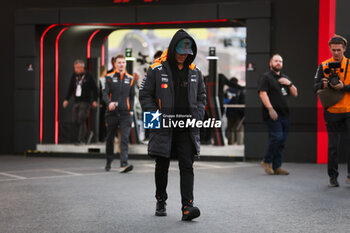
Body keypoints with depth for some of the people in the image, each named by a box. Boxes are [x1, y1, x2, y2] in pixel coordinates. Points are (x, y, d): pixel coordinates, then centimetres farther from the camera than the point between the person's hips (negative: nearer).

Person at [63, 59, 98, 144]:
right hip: (76, 101, 6)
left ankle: (81, 140, -6)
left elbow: (94, 88, -1)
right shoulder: (74, 76, 8)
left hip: (85, 101, -6)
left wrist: (94, 100, -7)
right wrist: (66, 99, 7)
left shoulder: (88, 76, -6)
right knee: (75, 120, 5)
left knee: (81, 120, -12)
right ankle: (87, 134, 25)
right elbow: (70, 88, 15)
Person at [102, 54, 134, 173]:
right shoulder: (109, 77, 3)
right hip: (112, 113, 0)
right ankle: (109, 162, 30)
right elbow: (105, 92, -7)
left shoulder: (130, 79, 10)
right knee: (110, 139, 11)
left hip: (125, 114, 0)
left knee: (125, 139, -12)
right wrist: (109, 102, -26)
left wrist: (131, 109, 8)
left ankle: (124, 164, -19)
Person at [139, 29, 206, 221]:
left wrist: (197, 117, 3)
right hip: (163, 128, -2)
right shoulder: (157, 70, -3)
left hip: (187, 128, 2)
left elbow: (201, 97, 18)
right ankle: (161, 202, 28)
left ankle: (187, 206, -11)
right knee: (162, 167, 10)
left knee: (187, 166, -7)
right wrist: (155, 117, -9)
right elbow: (145, 95, 0)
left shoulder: (195, 72, 9)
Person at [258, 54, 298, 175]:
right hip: (272, 114, -7)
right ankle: (267, 161, 0)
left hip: (284, 114, 7)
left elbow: (295, 94, 20)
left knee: (282, 141, 5)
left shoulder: (285, 78, 22)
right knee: (277, 137, -16)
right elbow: (263, 93, -11)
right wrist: (270, 109, -20)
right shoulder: (266, 77, 0)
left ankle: (277, 166, 10)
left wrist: (289, 84, 1)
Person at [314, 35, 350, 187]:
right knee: (333, 147, 4)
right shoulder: (324, 66, 7)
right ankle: (333, 177, 13)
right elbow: (316, 87, 3)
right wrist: (324, 84, -17)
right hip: (332, 113, 0)